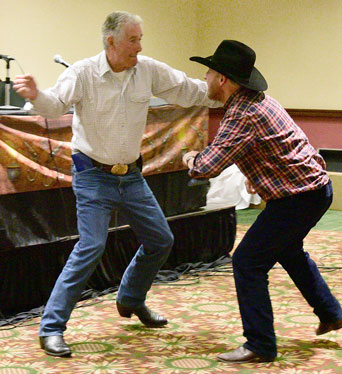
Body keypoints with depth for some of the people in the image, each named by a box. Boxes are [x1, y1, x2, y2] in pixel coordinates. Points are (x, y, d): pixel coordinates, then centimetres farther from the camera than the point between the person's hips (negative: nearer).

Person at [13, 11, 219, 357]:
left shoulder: (148, 70, -3)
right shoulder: (83, 73, -16)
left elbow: (188, 90, 6)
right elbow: (55, 105, -30)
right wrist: (36, 95, -51)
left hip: (131, 175, 6)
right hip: (93, 175, -6)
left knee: (161, 240, 13)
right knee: (91, 246, -19)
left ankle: (131, 300, 38)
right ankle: (51, 328, -11)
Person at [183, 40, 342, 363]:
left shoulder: (242, 114, -23)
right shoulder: (255, 99, 8)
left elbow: (209, 166, -26)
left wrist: (191, 161, -5)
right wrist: (254, 174, 18)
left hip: (298, 196, -11)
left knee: (248, 262, -5)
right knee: (288, 249, 31)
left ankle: (260, 346, 1)